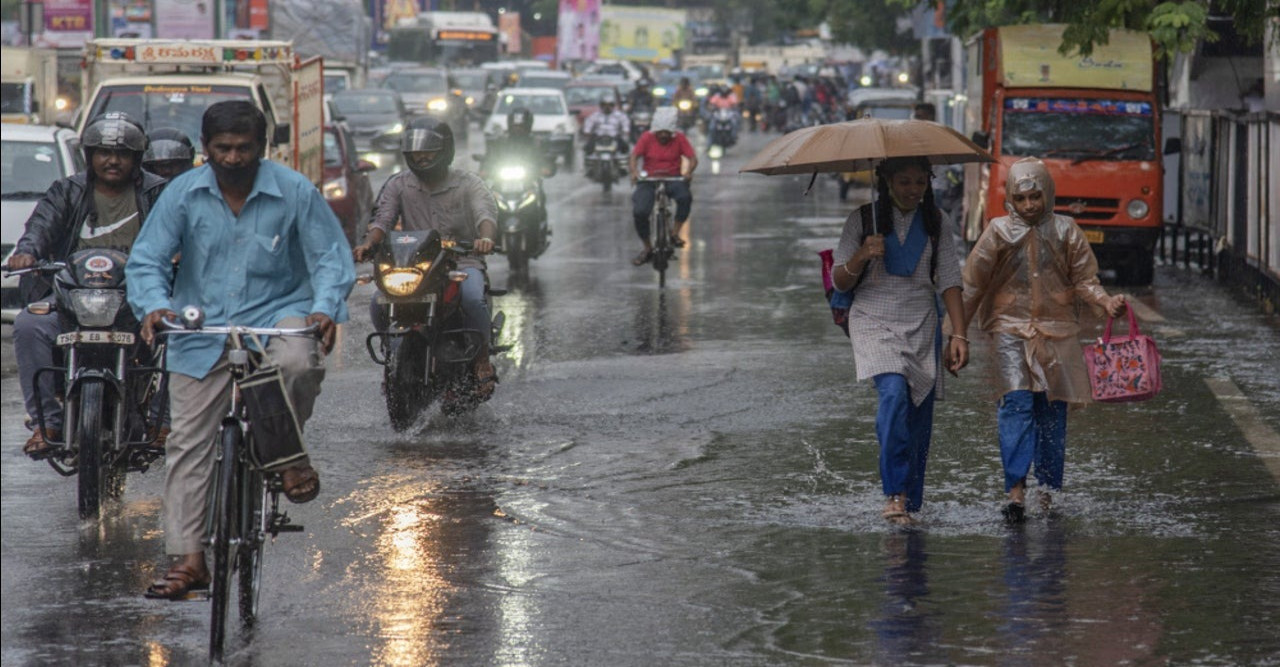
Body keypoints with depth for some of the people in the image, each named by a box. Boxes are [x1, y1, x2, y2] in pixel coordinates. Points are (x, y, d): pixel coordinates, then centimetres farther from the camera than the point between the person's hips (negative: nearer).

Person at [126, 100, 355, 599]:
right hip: (203, 328, 2)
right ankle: (187, 558, 4)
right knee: (187, 442, -3)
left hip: (277, 313, -2)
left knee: (297, 364, -36)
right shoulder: (183, 194, -3)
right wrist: (154, 305, -23)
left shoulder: (295, 192, -5)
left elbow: (331, 258, -2)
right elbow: (146, 260, -2)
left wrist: (324, 308, -22)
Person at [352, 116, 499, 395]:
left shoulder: (467, 184, 2)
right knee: (379, 304, -24)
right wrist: (368, 244, -26)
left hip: (462, 262, -2)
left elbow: (486, 211, -16)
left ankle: (482, 360, -11)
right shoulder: (398, 185, 10)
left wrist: (485, 237, -40)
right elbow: (382, 219, -2)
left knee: (472, 300, -35)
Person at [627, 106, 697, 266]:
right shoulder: (647, 138, -2)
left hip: (673, 178, 0)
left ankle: (675, 234, -14)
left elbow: (693, 157, -7)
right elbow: (634, 156, -12)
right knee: (639, 211, -23)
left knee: (685, 196, -34)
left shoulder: (679, 138, 0)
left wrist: (689, 172, -30)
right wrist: (634, 171, -33)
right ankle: (648, 249, 0)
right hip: (649, 179, 0)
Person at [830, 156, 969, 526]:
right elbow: (840, 282, 2)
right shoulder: (863, 219, 0)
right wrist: (861, 256, -19)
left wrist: (958, 335, -3)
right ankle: (895, 495, -28)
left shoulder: (935, 222, 7)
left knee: (919, 413, 0)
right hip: (874, 321, -3)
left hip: (922, 327, 3)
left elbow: (950, 280, 6)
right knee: (894, 393, -26)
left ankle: (911, 505, 11)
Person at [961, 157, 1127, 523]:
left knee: (1052, 411, 3)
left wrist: (1107, 301, -13)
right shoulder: (999, 232, 4)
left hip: (1057, 332, 2)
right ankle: (1015, 490, -22)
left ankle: (1048, 493, 14)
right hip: (1009, 329, -2)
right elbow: (973, 284, 7)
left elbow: (1083, 280, 7)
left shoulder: (1065, 231, 6)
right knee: (1016, 404, -16)